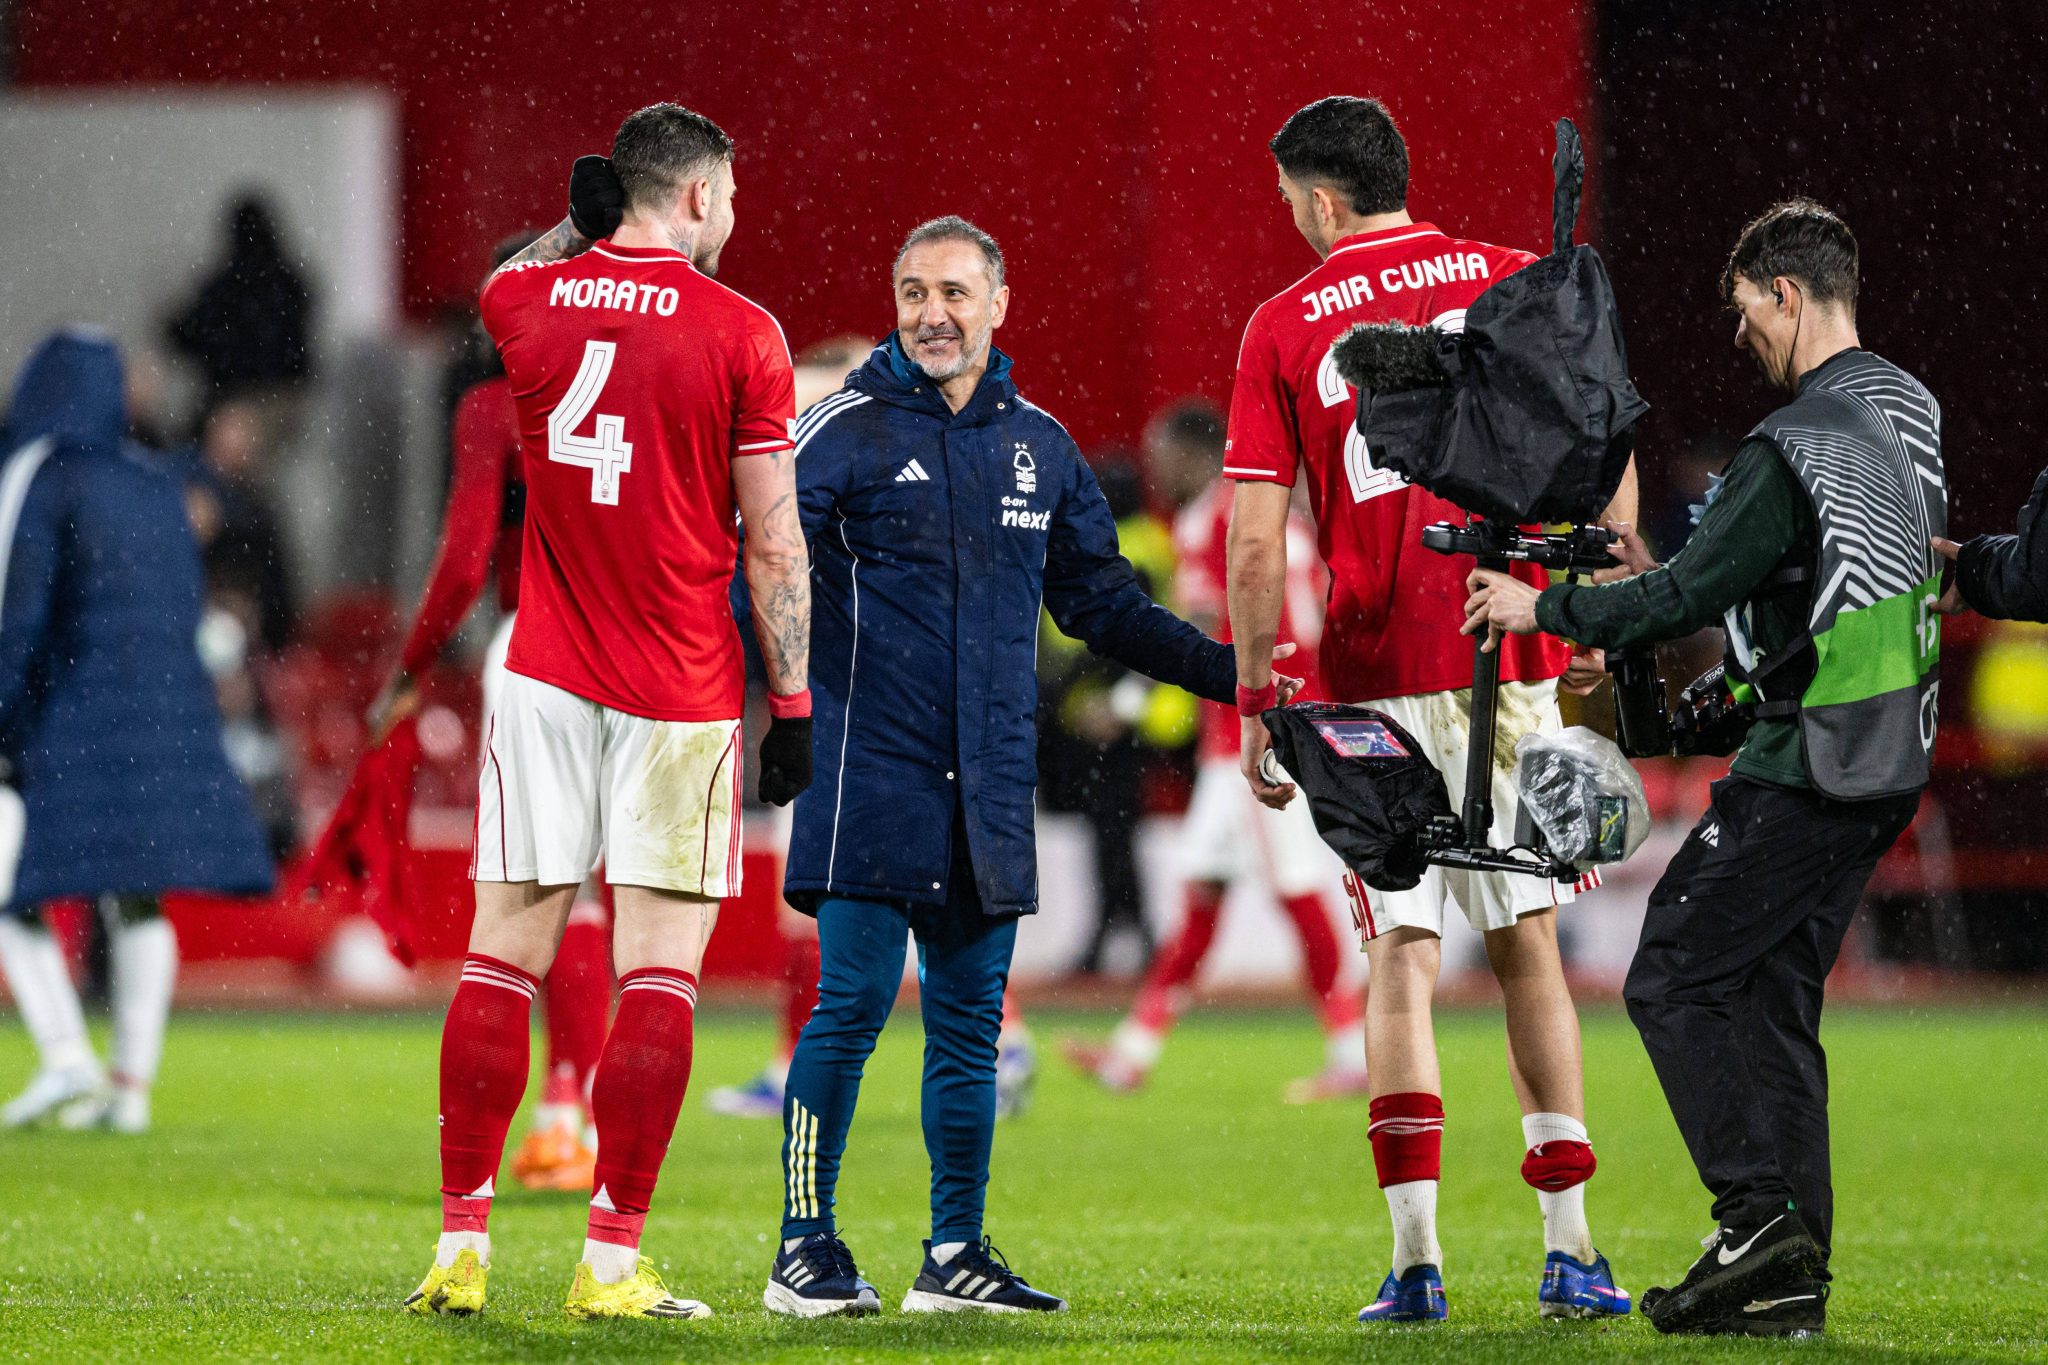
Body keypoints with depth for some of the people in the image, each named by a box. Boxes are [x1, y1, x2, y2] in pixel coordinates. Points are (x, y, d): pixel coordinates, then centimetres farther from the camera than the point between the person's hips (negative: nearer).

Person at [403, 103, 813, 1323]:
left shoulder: (530, 301, 2)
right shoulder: (738, 335, -7)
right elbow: (774, 547, -5)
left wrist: (578, 226, 22)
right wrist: (793, 704, 1)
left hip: (545, 679, 3)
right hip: (678, 699, -3)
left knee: (503, 960, 7)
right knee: (659, 978, 0)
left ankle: (463, 1247, 7)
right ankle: (614, 1259, -3)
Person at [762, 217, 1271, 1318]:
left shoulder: (1041, 448, 14)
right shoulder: (846, 431, -2)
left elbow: (1098, 601, 22)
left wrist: (1231, 674, 16)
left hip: (988, 790, 5)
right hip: (872, 771, -5)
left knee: (970, 1019, 7)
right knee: (853, 1001, -8)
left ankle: (956, 1256, 14)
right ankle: (806, 1248, -2)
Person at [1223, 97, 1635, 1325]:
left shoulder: (1285, 327, 3)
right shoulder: (1516, 283, 6)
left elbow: (1256, 544, -1)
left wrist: (1256, 702, 4)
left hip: (1377, 676, -1)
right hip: (1510, 662, 1)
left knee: (1401, 957, 2)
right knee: (1529, 949, 9)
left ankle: (1417, 1257, -6)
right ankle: (1570, 1250, 6)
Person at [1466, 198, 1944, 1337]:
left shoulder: (1797, 448, -19)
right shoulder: (1912, 409, 10)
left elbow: (1688, 599, -19)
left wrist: (1545, 609, -4)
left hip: (1807, 769, -9)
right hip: (1891, 764, 9)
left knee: (1676, 978, -3)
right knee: (1773, 997, 12)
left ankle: (1761, 1218, -12)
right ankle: (1790, 1278, 9)